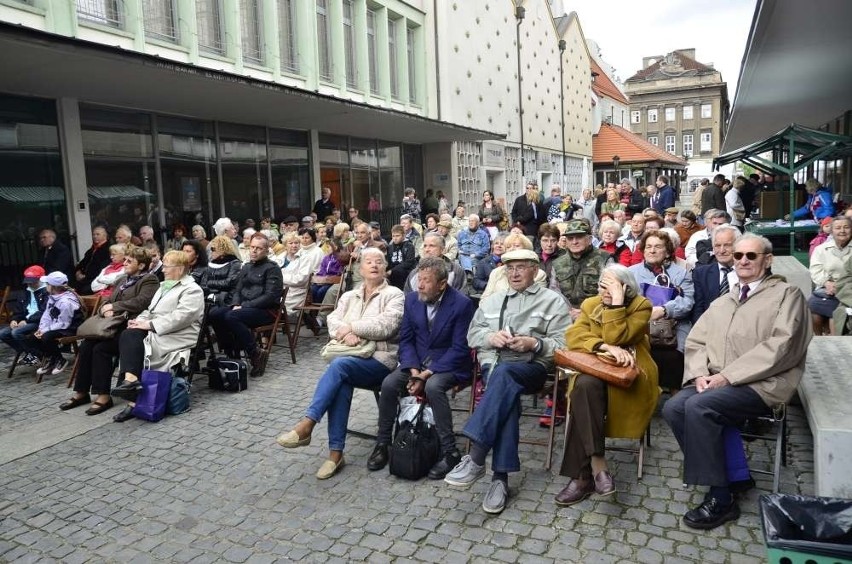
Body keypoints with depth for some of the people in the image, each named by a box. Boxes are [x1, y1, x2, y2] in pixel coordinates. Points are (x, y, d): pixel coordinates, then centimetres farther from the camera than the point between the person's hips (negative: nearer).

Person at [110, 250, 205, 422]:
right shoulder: (164, 286, 27)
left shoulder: (192, 290, -4)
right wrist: (140, 320, 3)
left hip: (175, 337, -8)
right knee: (128, 335, -22)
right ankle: (130, 380, -31)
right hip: (156, 332, 8)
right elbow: (151, 310, 26)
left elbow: (181, 316, -18)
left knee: (132, 339, -26)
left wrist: (150, 324, -20)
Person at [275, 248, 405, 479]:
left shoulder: (394, 295, 3)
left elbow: (385, 326, -13)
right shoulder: (348, 296, 20)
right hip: (348, 358, 4)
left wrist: (351, 326, -9)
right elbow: (333, 321, 6)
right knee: (341, 382, -31)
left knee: (339, 365, -33)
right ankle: (336, 453, -27)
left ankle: (306, 425, -34)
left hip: (380, 359, -4)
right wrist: (346, 334, -16)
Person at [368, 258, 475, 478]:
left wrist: (427, 374, -22)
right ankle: (382, 443, -1)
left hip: (449, 364, -4)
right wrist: (414, 370, -13)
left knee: (433, 386, -34)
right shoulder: (412, 299, -1)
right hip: (416, 362, 5)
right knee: (389, 383, -20)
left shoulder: (462, 304, -17)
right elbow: (405, 339, 3)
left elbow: (459, 349, -17)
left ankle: (450, 452, -20)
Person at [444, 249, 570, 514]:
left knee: (503, 373, -38)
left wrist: (534, 344, -14)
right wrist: (491, 337, -2)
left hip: (532, 367, -2)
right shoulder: (491, 300, 24)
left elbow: (563, 343, 4)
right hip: (492, 362, 2)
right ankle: (500, 477, -34)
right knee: (507, 391, -34)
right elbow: (473, 335, 20)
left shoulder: (553, 300, 12)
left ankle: (475, 457, -42)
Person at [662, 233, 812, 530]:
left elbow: (779, 347, -11)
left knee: (698, 407, -29)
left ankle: (720, 499, -16)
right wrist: (700, 373, -7)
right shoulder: (721, 303, 23)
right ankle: (730, 474, -7)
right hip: (716, 381, 6)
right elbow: (695, 341, 15)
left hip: (761, 384, -6)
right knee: (673, 408, -21)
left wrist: (728, 375, -16)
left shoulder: (786, 294, 3)